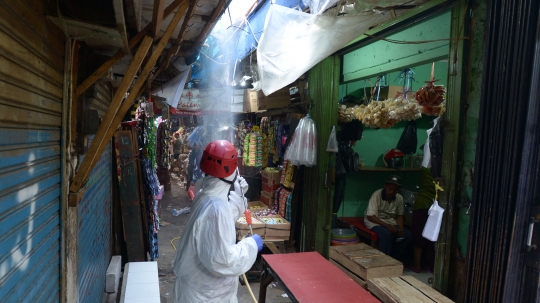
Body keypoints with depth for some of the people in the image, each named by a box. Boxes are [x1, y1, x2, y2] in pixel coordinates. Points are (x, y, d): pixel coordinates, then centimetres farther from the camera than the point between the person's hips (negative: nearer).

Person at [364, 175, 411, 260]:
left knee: (407, 235, -14)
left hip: (390, 222, 6)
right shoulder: (377, 195, -20)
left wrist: (401, 228, -11)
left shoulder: (399, 198, -5)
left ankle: (393, 258, 0)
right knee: (387, 234, -33)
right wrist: (386, 225, -31)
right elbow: (370, 216, -21)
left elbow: (399, 216, 8)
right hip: (374, 221, -6)